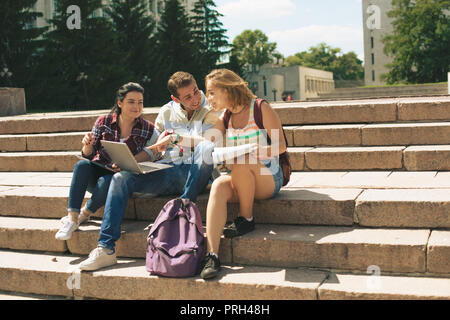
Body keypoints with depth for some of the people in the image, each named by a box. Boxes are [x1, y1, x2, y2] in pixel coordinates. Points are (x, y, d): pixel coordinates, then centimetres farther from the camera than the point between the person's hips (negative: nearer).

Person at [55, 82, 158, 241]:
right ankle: (72, 218, -29)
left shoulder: (148, 129, -2)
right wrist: (88, 145, -21)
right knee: (82, 165, -30)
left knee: (105, 182, -35)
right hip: (97, 172, 2)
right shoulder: (104, 121, 0)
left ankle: (84, 214, -10)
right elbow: (89, 155, 2)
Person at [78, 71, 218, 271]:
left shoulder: (210, 111, 2)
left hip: (194, 175, -4)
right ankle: (106, 248, -18)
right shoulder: (167, 112, 15)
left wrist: (175, 137, -17)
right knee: (120, 178, -15)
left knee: (205, 148, -35)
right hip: (167, 172, 4)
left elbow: (211, 141, -17)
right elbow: (154, 148, 20)